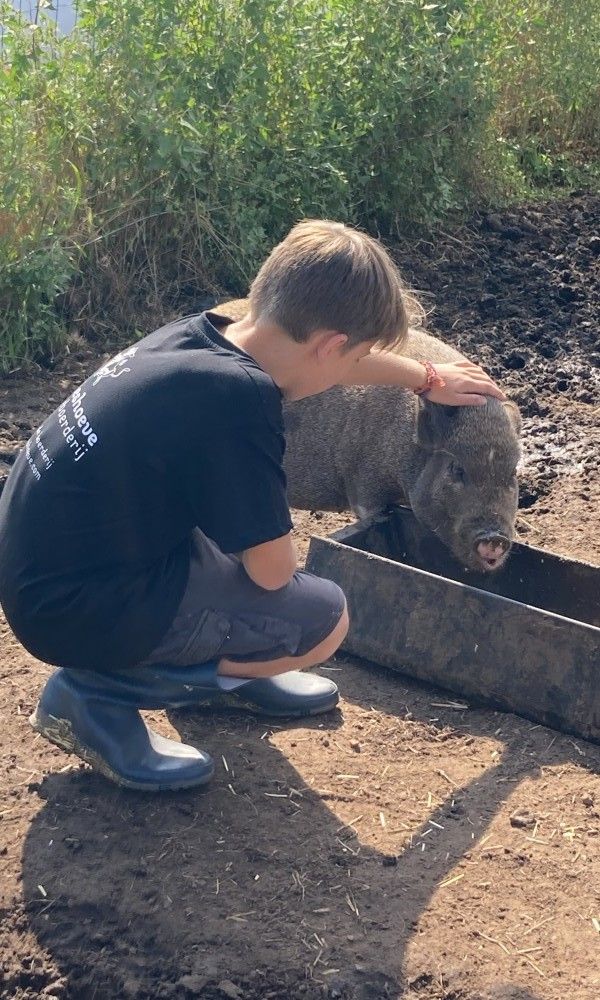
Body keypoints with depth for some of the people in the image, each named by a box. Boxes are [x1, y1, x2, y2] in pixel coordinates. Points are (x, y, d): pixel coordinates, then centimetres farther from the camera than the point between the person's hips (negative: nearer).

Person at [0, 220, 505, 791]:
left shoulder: (205, 334, -1)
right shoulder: (238, 397, -27)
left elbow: (332, 355, 20)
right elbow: (272, 571, -19)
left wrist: (429, 379, 36)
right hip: (77, 609, -9)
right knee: (323, 621, -4)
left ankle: (221, 670, 25)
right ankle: (96, 692, -1)